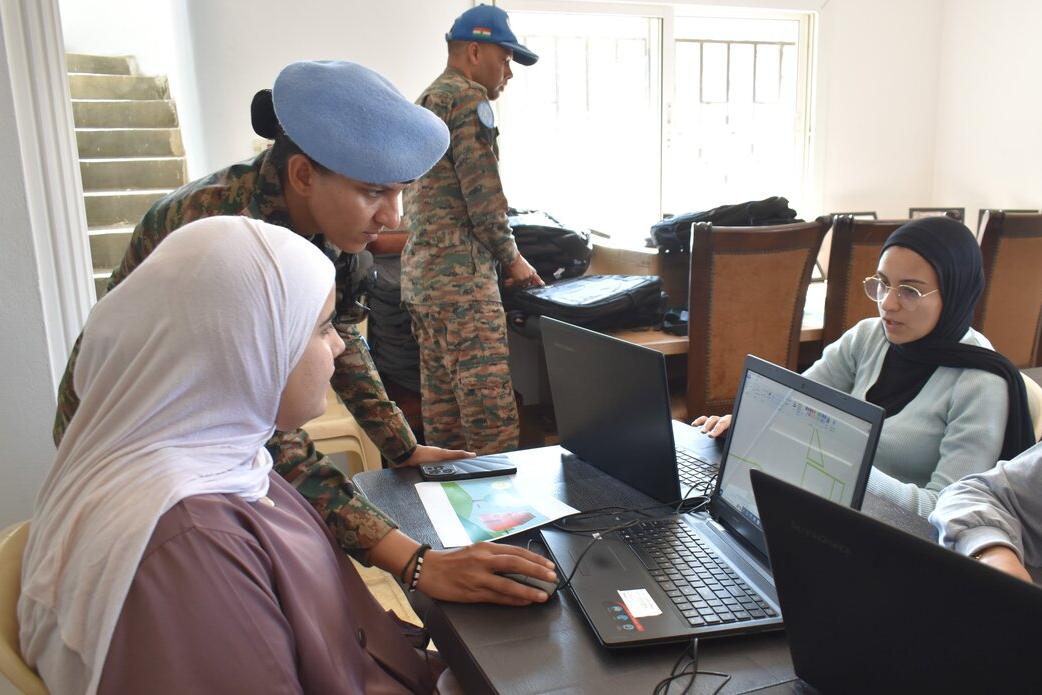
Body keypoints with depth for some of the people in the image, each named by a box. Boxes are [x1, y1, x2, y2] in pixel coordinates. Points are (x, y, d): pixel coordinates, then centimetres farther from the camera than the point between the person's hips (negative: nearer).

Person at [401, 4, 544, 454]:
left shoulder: (425, 102, 24)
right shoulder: (469, 100, -7)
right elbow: (483, 198, -14)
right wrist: (512, 258, 1)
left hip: (418, 273, 10)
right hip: (461, 277, -10)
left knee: (441, 408, 12)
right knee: (492, 417, -8)